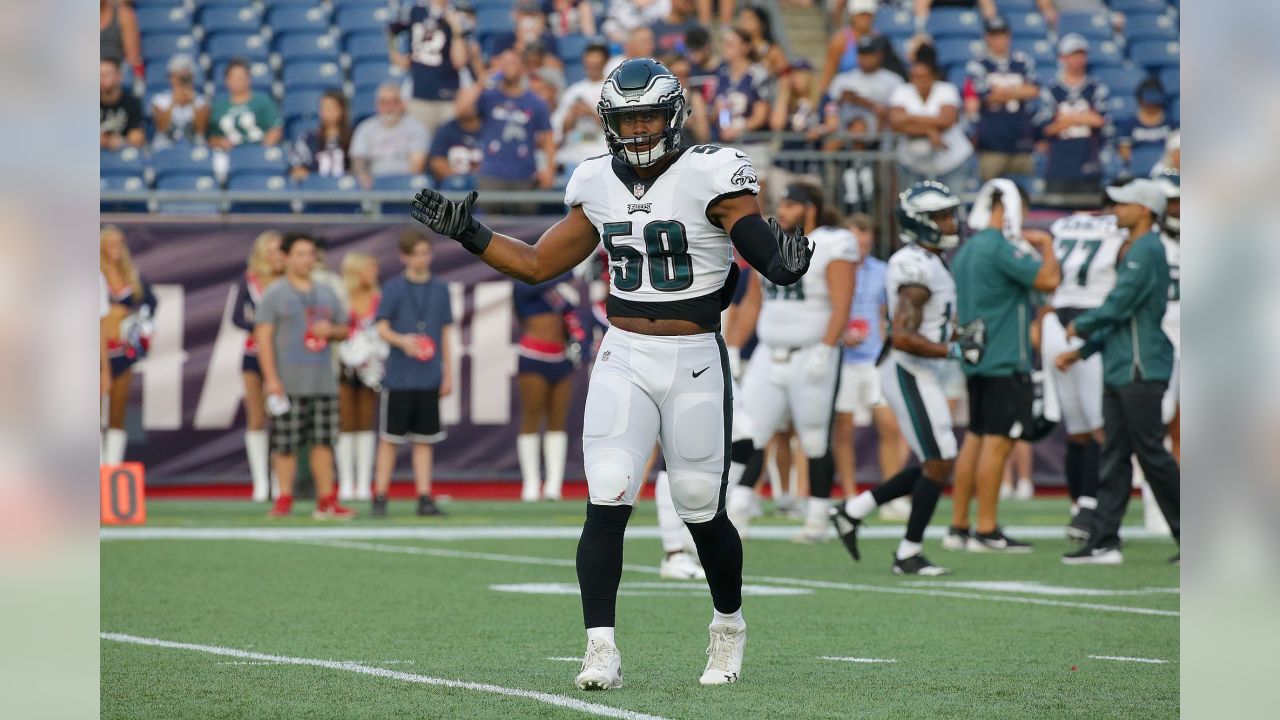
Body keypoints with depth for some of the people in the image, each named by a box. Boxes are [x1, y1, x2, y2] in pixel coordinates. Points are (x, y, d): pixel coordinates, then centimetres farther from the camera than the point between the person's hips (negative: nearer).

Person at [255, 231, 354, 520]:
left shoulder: (326, 294, 16)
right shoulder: (274, 295, 1)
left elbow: (344, 330, 23)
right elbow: (263, 337, -5)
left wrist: (331, 330, -3)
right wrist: (271, 380, -14)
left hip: (323, 384, 4)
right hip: (288, 385, -4)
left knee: (323, 442, 1)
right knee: (285, 445, -4)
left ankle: (327, 501, 4)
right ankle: (284, 499, 4)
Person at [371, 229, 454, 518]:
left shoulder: (440, 289, 8)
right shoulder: (394, 287, -1)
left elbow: (446, 333, 13)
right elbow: (382, 328, -5)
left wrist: (448, 374, 10)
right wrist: (402, 341, -26)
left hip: (429, 379, 3)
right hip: (398, 376, -3)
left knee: (425, 439, 5)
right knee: (390, 438, 0)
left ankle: (425, 498, 7)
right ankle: (380, 497, 4)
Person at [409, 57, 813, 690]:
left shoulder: (709, 176, -9)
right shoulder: (599, 186, 5)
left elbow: (769, 256, -18)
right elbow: (539, 264, 16)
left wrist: (785, 262, -41)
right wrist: (467, 233, 9)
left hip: (694, 362, -3)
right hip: (623, 359, 3)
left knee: (702, 513, 6)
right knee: (606, 505, -10)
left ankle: (729, 627, 31)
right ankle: (601, 649, -10)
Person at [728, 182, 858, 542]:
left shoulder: (832, 247, -8)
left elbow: (841, 306, -15)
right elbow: (756, 304, 17)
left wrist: (825, 350, -23)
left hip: (809, 359, -6)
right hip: (769, 358, 6)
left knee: (816, 443, 3)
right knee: (746, 437, -2)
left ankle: (817, 520, 13)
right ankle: (736, 516, -2)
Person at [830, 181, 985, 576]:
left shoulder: (929, 263, 14)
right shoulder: (917, 270, -19)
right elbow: (902, 338, -25)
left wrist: (960, 335, 11)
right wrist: (955, 350, -24)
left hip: (922, 376, 10)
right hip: (912, 376, -10)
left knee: (932, 465, 12)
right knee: (939, 462, -6)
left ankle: (852, 511, 18)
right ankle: (908, 553, 3)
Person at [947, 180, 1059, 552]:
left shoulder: (965, 251, 15)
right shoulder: (1000, 247, -14)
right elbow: (1048, 279, -18)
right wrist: (1046, 244, -2)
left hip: (976, 360, 9)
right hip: (1005, 361, -9)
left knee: (975, 438, 11)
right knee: (997, 441, -7)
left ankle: (958, 527, 11)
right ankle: (986, 531, -8)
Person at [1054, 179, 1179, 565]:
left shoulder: (1147, 252, -14)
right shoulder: (1133, 251, 18)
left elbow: (1117, 307, -18)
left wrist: (1079, 327, -1)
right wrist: (1081, 352, 20)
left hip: (1140, 371, -10)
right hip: (1119, 371, 10)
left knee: (1152, 454, -6)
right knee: (1115, 456, 7)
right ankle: (1104, 543, 6)